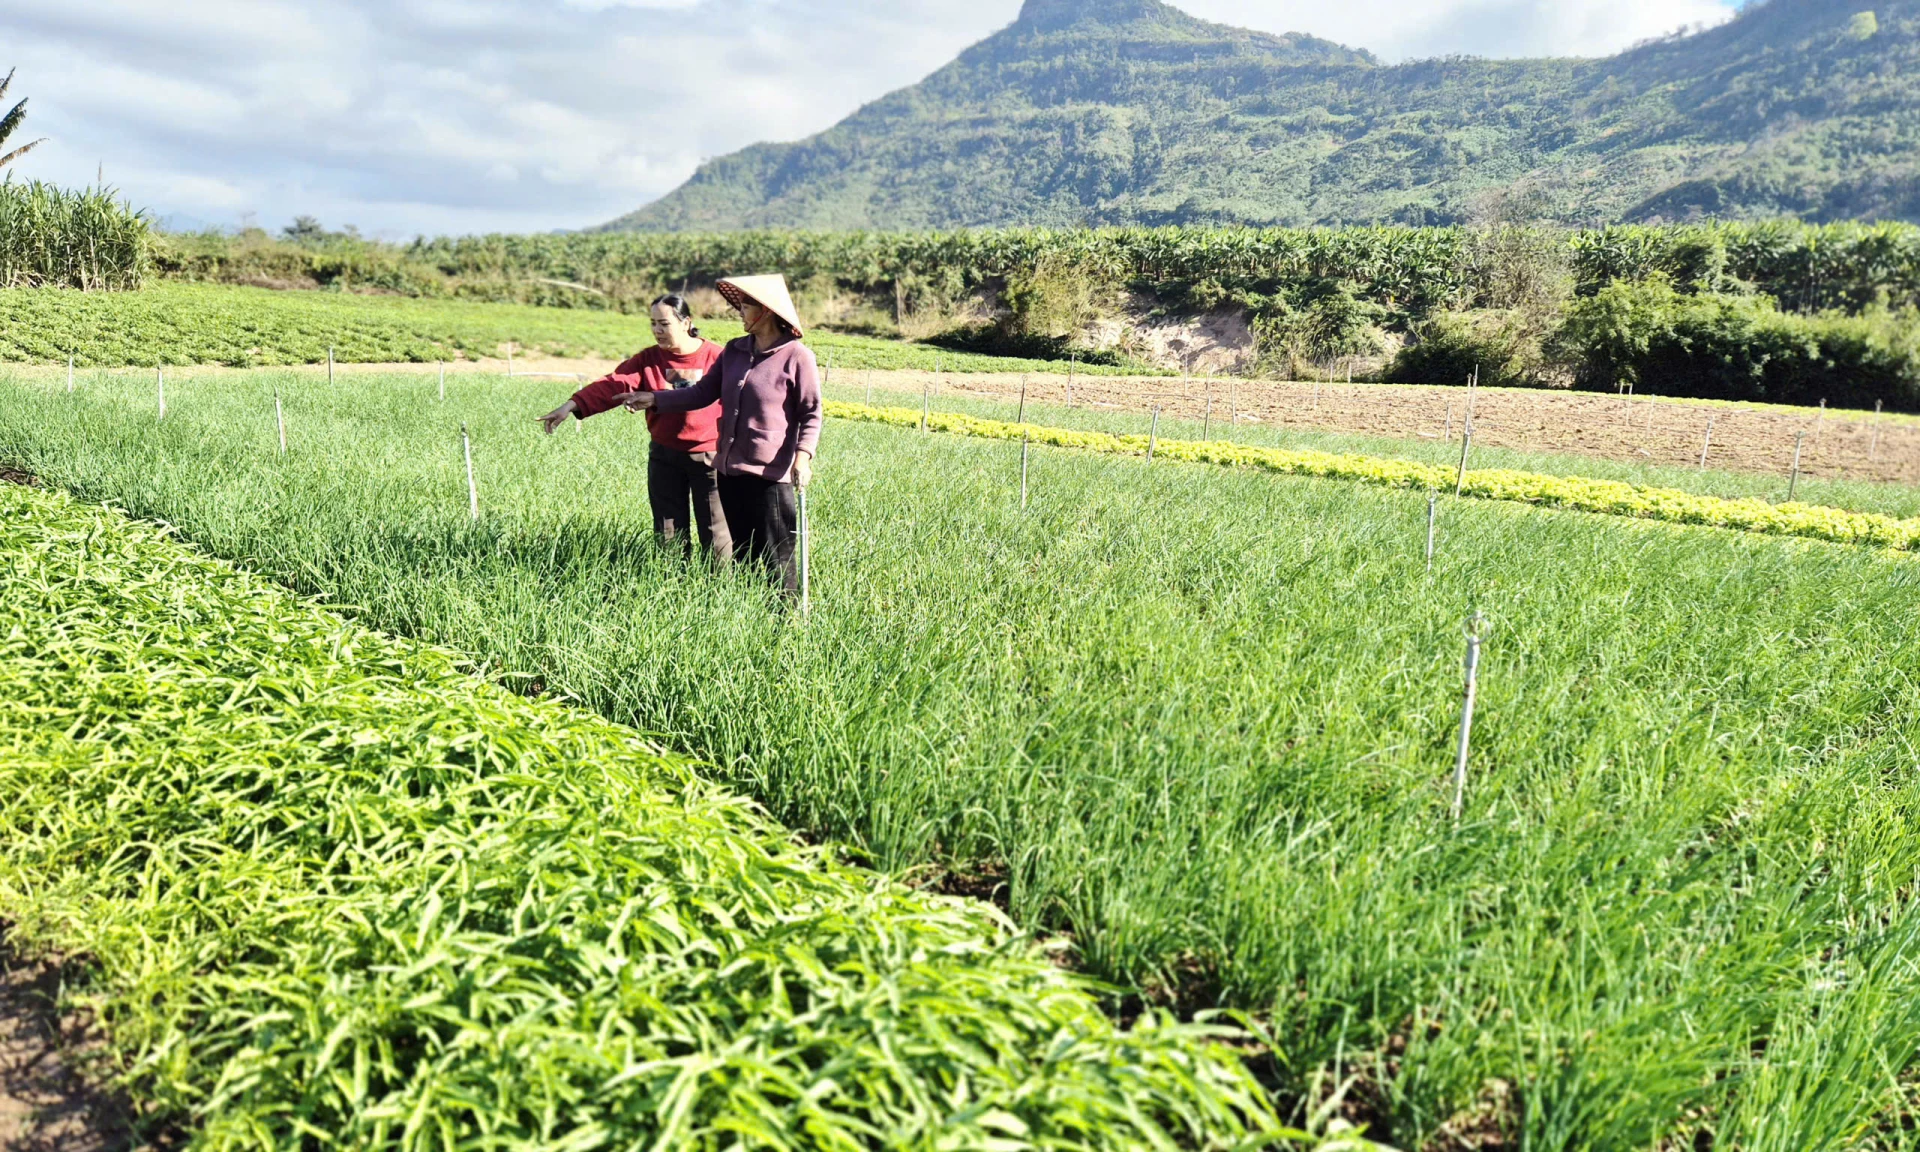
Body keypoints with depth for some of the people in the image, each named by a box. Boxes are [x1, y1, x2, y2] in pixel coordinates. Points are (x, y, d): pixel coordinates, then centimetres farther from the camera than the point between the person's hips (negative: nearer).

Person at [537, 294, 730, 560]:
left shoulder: (715, 357, -7)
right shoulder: (649, 360, 2)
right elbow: (612, 385, -10)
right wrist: (572, 405, -24)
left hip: (708, 457, -4)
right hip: (665, 456, 4)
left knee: (715, 533, 2)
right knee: (669, 536, 11)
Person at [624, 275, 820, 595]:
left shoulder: (796, 356, -8)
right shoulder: (734, 352, 11)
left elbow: (811, 413, -8)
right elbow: (703, 393, 14)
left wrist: (802, 455, -21)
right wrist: (655, 399, 6)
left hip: (771, 473, -7)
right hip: (730, 468, 7)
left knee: (775, 556, -2)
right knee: (738, 551, 16)